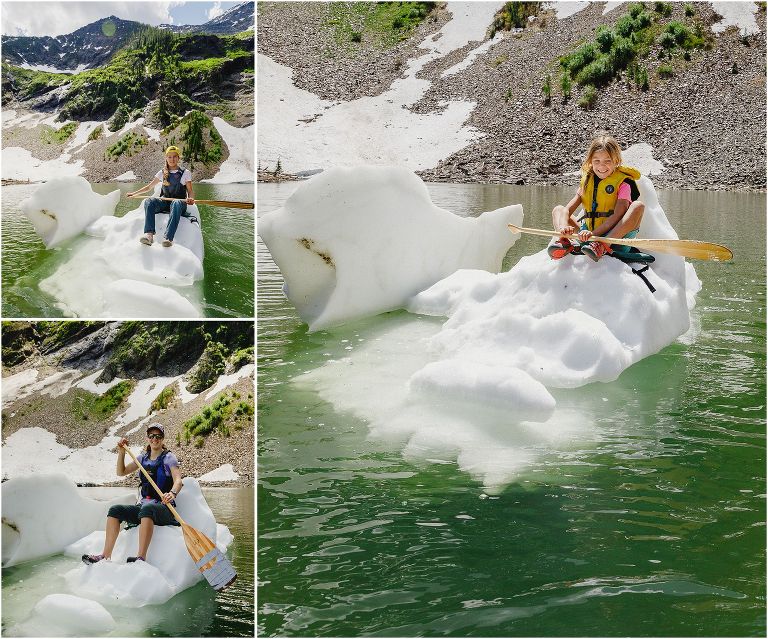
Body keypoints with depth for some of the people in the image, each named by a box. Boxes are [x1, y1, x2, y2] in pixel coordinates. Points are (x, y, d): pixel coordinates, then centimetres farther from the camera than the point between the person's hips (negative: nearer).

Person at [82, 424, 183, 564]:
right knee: (115, 510, -14)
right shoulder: (143, 457, 17)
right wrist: (121, 453, 4)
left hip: (163, 508, -6)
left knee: (147, 509, -39)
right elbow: (121, 472, 20)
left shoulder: (168, 457, -2)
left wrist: (172, 493, -39)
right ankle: (106, 555, -22)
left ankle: (141, 558, -51)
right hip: (143, 505, 6)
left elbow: (178, 479, -17)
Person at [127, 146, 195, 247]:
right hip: (164, 202, 4)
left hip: (180, 202, -3)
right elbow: (149, 187, 24)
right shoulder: (162, 173, 16)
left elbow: (190, 191, 3)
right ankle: (149, 234, -47)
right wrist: (134, 193, 19)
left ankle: (168, 238, -59)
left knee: (176, 204, -42)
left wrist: (191, 199, -20)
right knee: (148, 201, -29)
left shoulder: (185, 173, 7)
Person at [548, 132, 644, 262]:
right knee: (558, 210, 7)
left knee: (638, 206, -27)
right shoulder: (587, 181, 10)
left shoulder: (622, 182, -4)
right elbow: (567, 209, -2)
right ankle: (564, 241, -28)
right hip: (589, 233, 5)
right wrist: (563, 226, -25)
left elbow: (617, 215, -19)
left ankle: (603, 246, -46)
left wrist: (594, 234, -33)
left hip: (616, 235, -5)